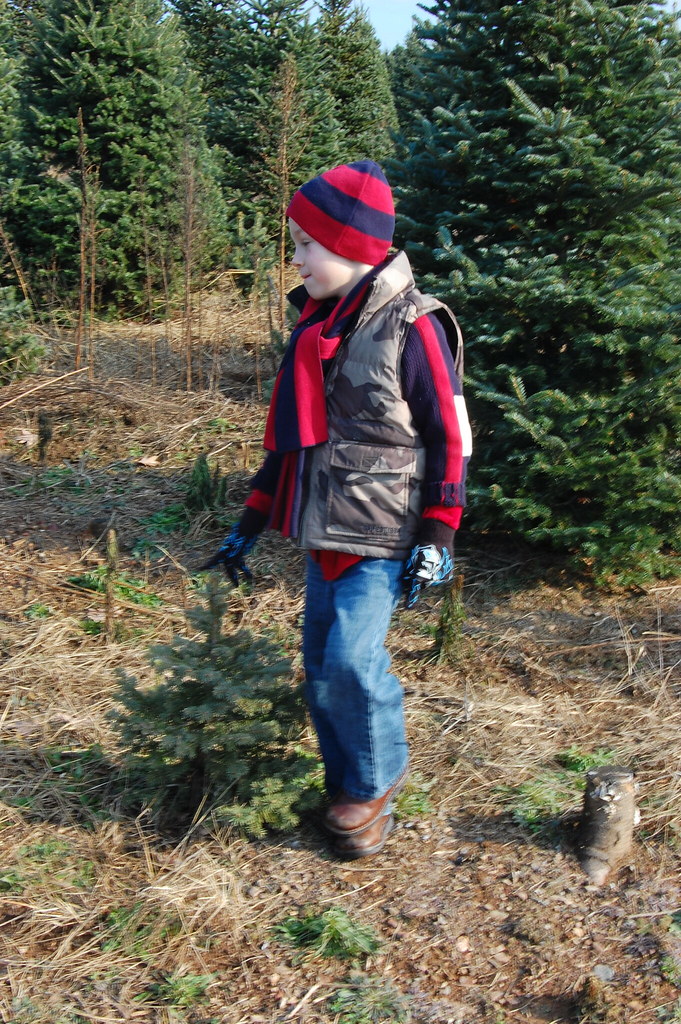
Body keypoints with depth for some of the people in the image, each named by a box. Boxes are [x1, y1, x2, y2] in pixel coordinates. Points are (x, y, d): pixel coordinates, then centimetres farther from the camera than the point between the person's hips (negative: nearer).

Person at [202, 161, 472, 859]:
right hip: (323, 532, 7)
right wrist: (250, 523, 15)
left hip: (384, 536, -7)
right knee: (320, 665, 9)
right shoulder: (315, 325, 10)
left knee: (352, 658, -14)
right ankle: (347, 785, 28)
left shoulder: (411, 327, -12)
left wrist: (437, 538, -13)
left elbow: (449, 438, -10)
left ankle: (376, 782, 13)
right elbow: (292, 435, 16)